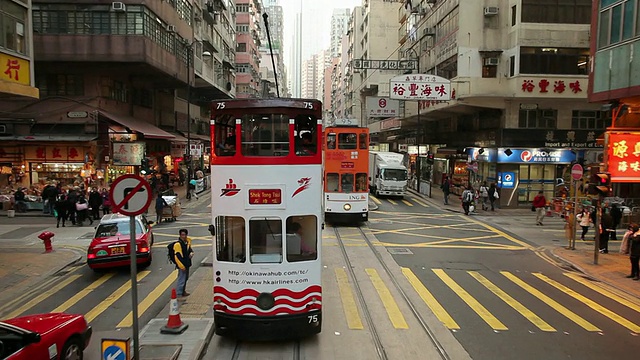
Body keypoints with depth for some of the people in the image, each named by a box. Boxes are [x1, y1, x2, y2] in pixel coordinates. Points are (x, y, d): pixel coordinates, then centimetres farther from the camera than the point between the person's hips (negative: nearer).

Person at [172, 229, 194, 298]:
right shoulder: (178, 244, -19)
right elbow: (177, 256, -22)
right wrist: (182, 266, -22)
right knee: (181, 279, -7)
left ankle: (183, 291, 35)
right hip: (182, 265, -9)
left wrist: (191, 253, 0)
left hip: (187, 264, 9)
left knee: (185, 278, 21)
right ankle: (178, 294, 1)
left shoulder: (187, 242, 7)